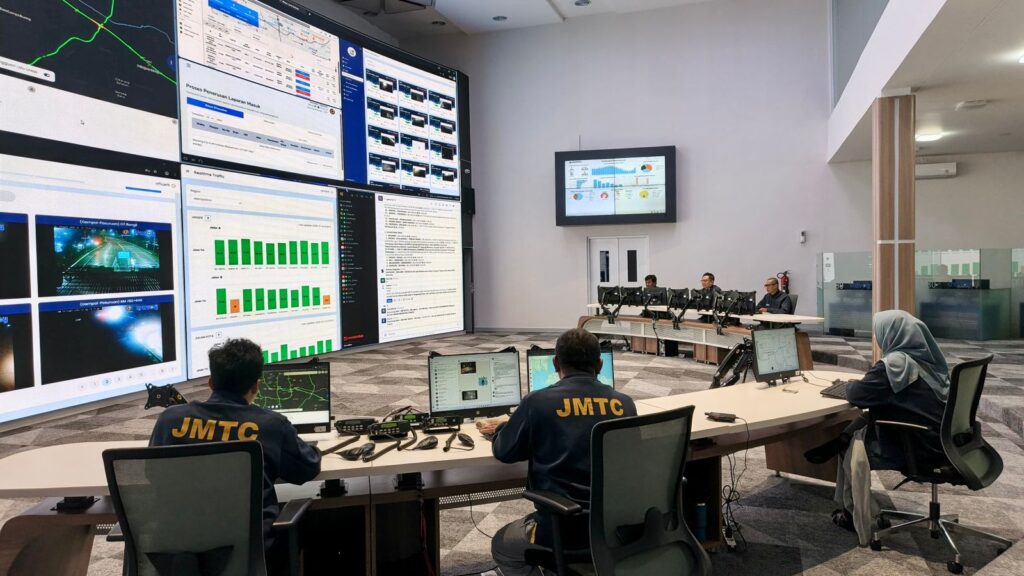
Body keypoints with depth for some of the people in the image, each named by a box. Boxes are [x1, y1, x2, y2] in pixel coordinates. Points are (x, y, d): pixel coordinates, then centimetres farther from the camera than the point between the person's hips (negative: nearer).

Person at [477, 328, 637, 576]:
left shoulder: (538, 402, -10)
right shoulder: (624, 404, 0)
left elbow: (504, 452, 4)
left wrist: (501, 427, 27)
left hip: (565, 529, -5)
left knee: (502, 547, 27)